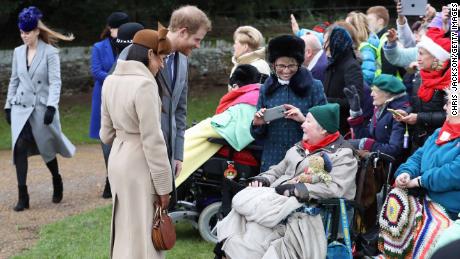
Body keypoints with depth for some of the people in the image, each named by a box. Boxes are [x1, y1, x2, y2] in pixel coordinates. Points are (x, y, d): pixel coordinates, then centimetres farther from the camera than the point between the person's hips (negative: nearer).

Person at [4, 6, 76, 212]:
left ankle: (57, 182, 38)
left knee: (47, 148, 9)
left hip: (42, 108, -3)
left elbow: (55, 82, -12)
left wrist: (51, 107, -21)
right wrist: (8, 105, 13)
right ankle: (22, 196, -10)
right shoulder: (18, 52, 8)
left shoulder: (50, 52, -7)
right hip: (21, 108, 3)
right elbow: (14, 81, 15)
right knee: (20, 147, -12)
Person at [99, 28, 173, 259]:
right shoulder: (145, 84, -20)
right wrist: (163, 185, -13)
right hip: (140, 165, -8)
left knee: (124, 228, 18)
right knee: (143, 232, -1)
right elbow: (153, 140, -19)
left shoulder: (110, 81, 5)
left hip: (117, 160, 8)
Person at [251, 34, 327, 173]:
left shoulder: (314, 87, -1)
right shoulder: (266, 89, 8)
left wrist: (304, 120, -17)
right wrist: (257, 124, -6)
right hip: (272, 160, 3)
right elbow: (258, 136, 14)